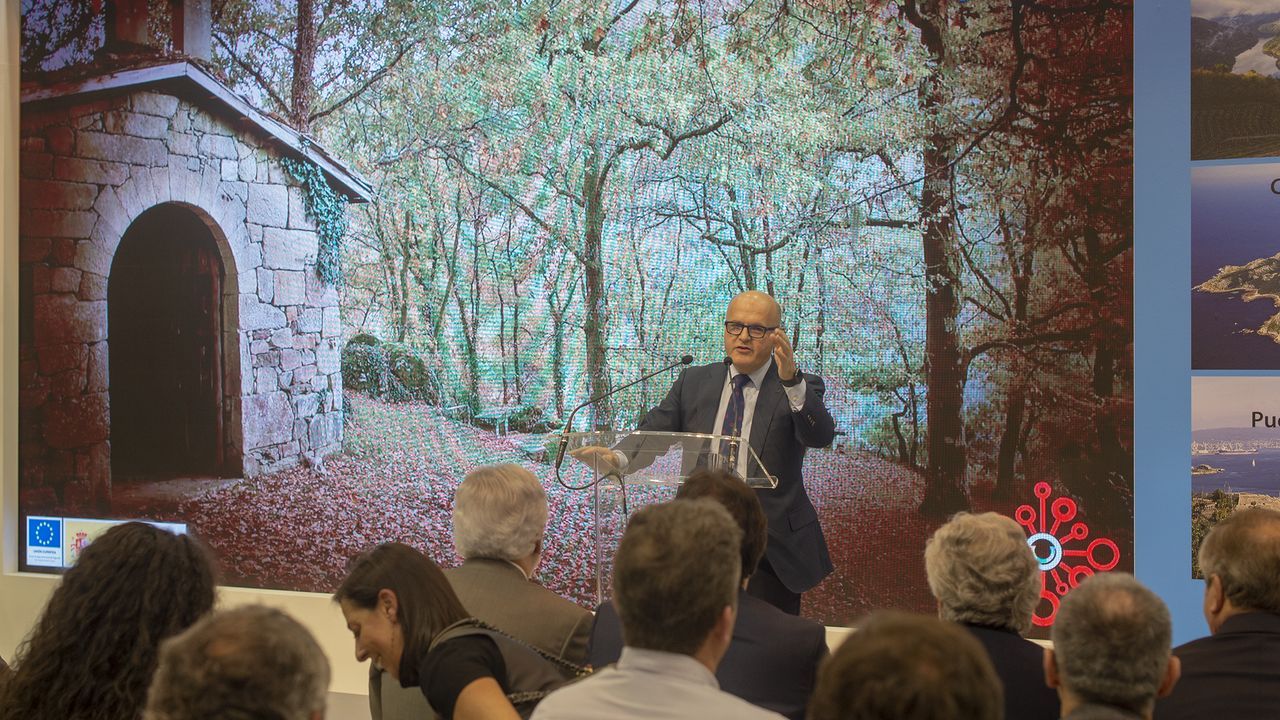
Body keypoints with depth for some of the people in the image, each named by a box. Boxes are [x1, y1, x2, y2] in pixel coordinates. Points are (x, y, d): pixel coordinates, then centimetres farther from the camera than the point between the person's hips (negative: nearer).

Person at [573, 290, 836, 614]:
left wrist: (791, 381, -37)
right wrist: (617, 457, -23)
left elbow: (821, 436, -20)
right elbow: (654, 429, -1)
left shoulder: (800, 389, -1)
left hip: (773, 549, -3)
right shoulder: (694, 382, 10)